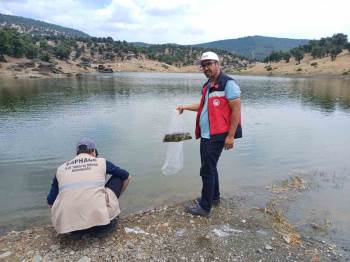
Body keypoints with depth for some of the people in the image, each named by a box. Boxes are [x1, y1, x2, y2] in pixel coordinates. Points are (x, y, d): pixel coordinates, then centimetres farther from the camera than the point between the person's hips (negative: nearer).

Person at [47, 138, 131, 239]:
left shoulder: (61, 169, 16)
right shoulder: (101, 162, 12)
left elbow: (50, 203, 20)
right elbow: (127, 177, 25)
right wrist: (116, 197, 43)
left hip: (67, 223, 3)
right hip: (98, 217, -2)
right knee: (117, 178, 20)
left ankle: (75, 229, 14)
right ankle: (108, 223, 19)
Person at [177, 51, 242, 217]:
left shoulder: (227, 83, -11)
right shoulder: (208, 86, 16)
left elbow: (236, 110, -15)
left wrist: (230, 136, -18)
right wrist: (185, 107, 25)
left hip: (216, 136, -9)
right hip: (206, 135, 9)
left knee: (207, 170, -4)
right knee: (209, 167, 18)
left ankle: (205, 207, 9)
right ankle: (214, 197, 34)